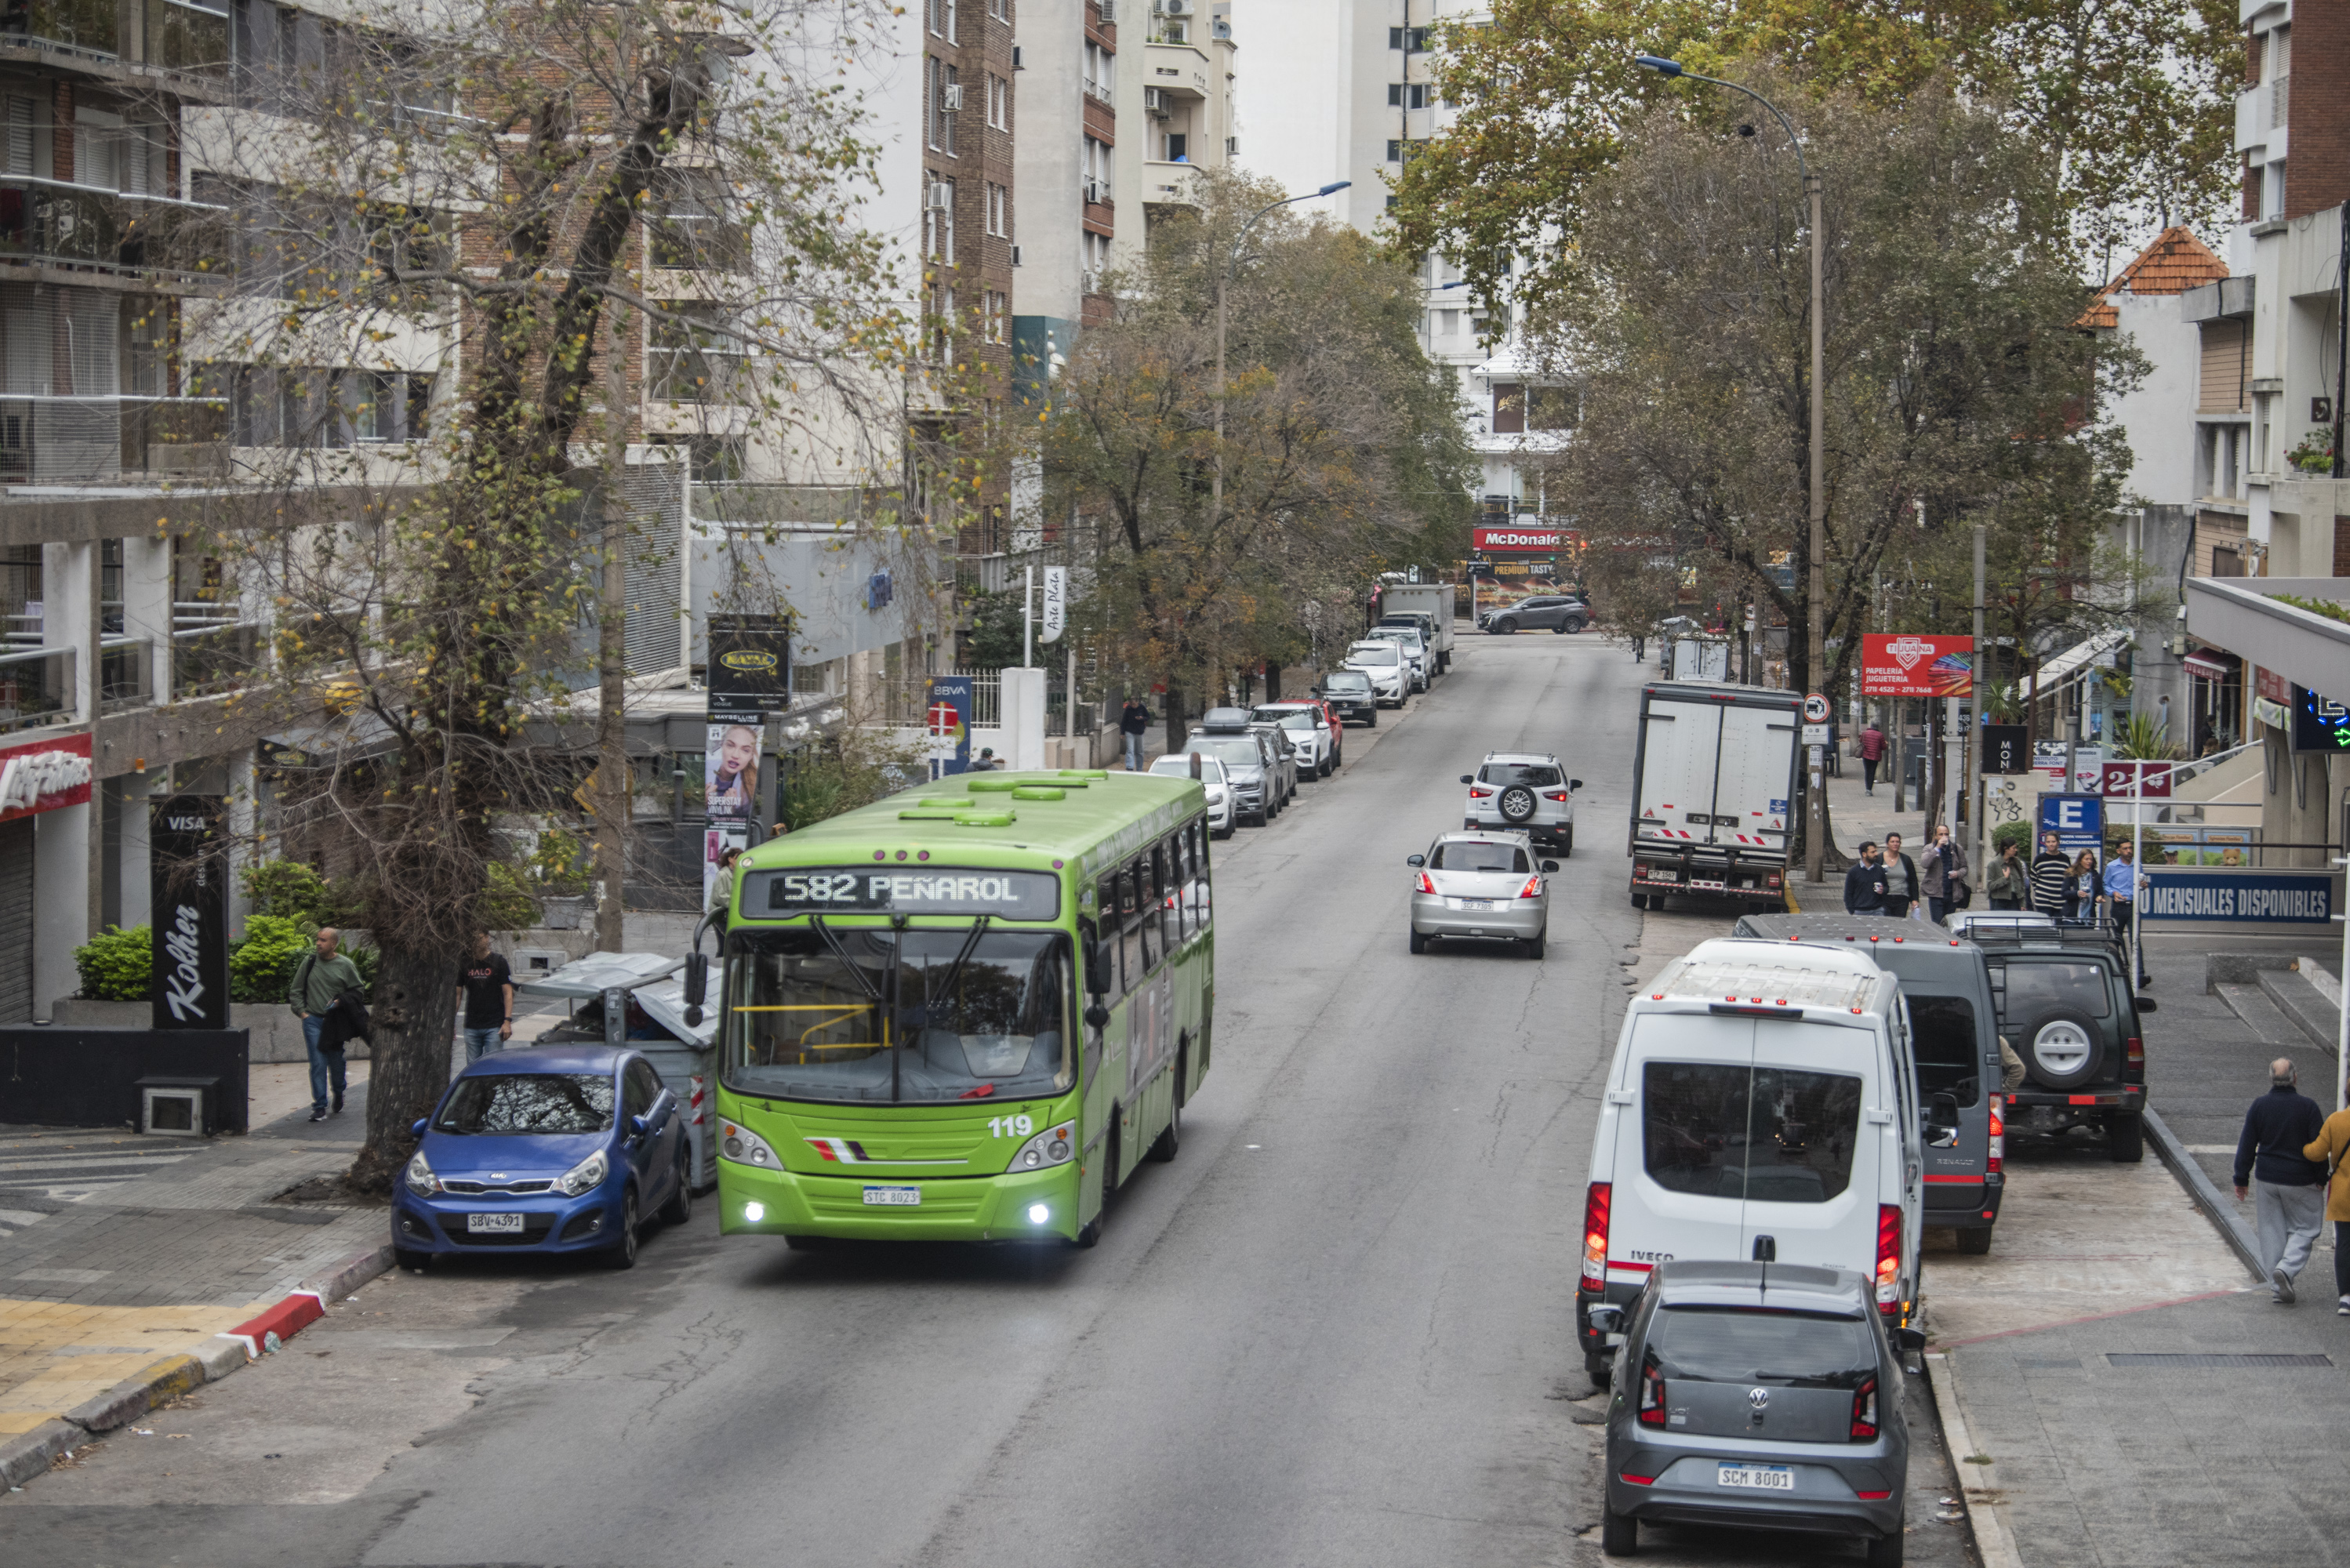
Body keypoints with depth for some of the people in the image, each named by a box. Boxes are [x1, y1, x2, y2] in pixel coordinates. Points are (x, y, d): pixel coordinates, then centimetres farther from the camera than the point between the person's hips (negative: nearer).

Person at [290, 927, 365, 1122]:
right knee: (318, 1063, -8)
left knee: (336, 1062, 7)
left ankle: (338, 1095, 35)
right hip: (312, 1019, 0)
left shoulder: (345, 965, 1)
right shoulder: (309, 962, 3)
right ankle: (319, 1107, -7)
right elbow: (296, 990, 11)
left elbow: (357, 990, 10)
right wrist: (302, 1012, 2)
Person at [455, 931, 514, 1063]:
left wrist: (507, 1021, -12)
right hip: (471, 1027, 3)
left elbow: (508, 993, -3)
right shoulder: (465, 964, 7)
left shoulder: (498, 961, -1)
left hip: (494, 1027, -3)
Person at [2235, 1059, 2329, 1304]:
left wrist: (2241, 1180, 8)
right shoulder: (2308, 1106, -10)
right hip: (2300, 1182, -3)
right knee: (2305, 1229, 9)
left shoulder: (2259, 1106, -3)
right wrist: (2321, 1180, 2)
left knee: (2272, 1231, 10)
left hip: (2266, 1180, 3)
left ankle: (2278, 1286, 9)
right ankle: (2287, 1269, -15)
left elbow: (2246, 1146, 1)